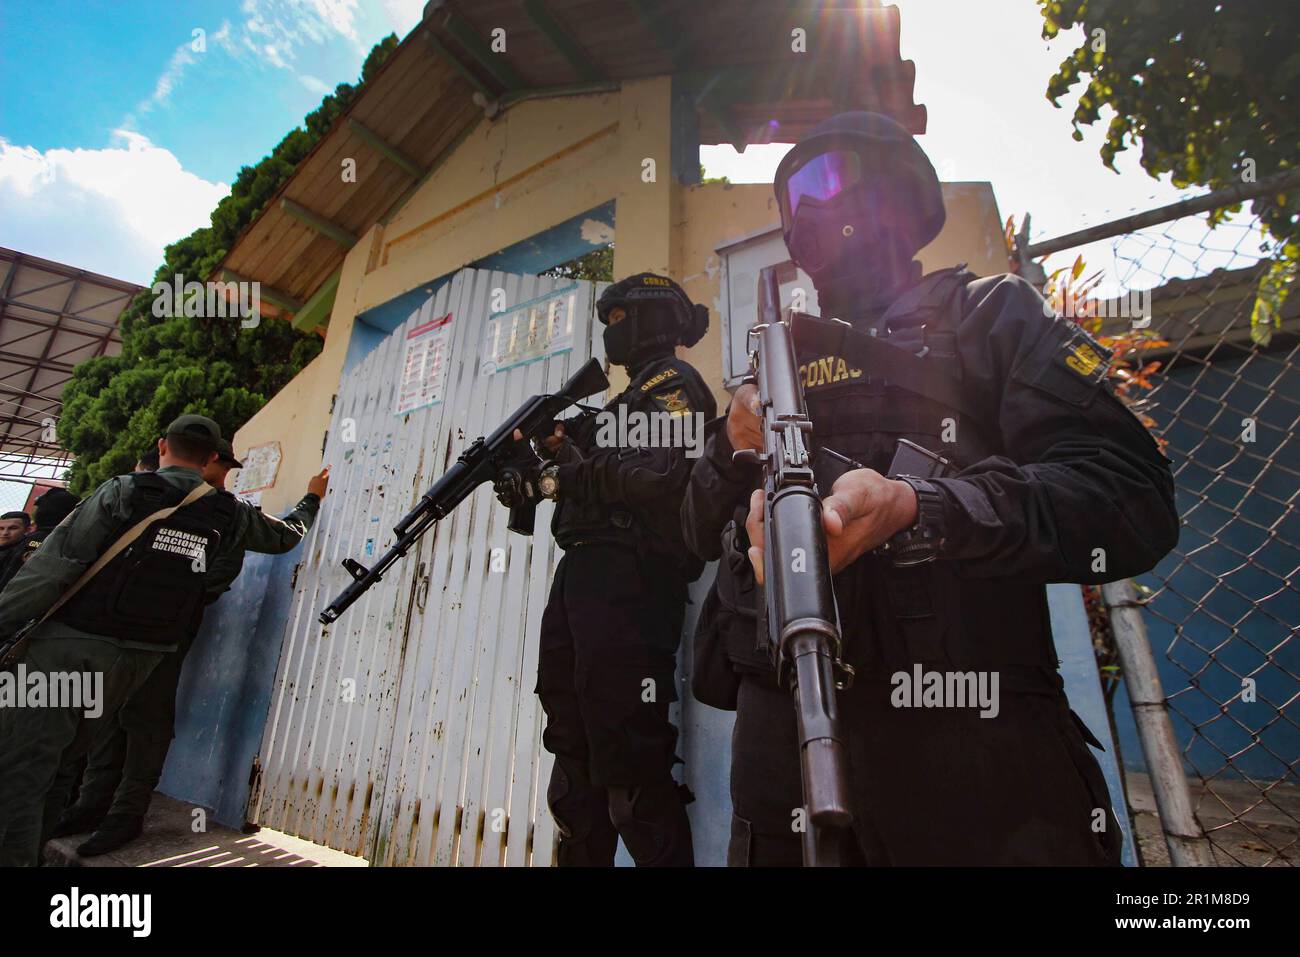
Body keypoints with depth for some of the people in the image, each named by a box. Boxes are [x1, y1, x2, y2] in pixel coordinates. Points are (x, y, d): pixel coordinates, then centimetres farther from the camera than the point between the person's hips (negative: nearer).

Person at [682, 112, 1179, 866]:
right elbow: (703, 535, 13)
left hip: (975, 751, -3)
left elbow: (1137, 504, -10)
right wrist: (736, 449, -7)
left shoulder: (991, 315, 4)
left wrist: (914, 511, -27)